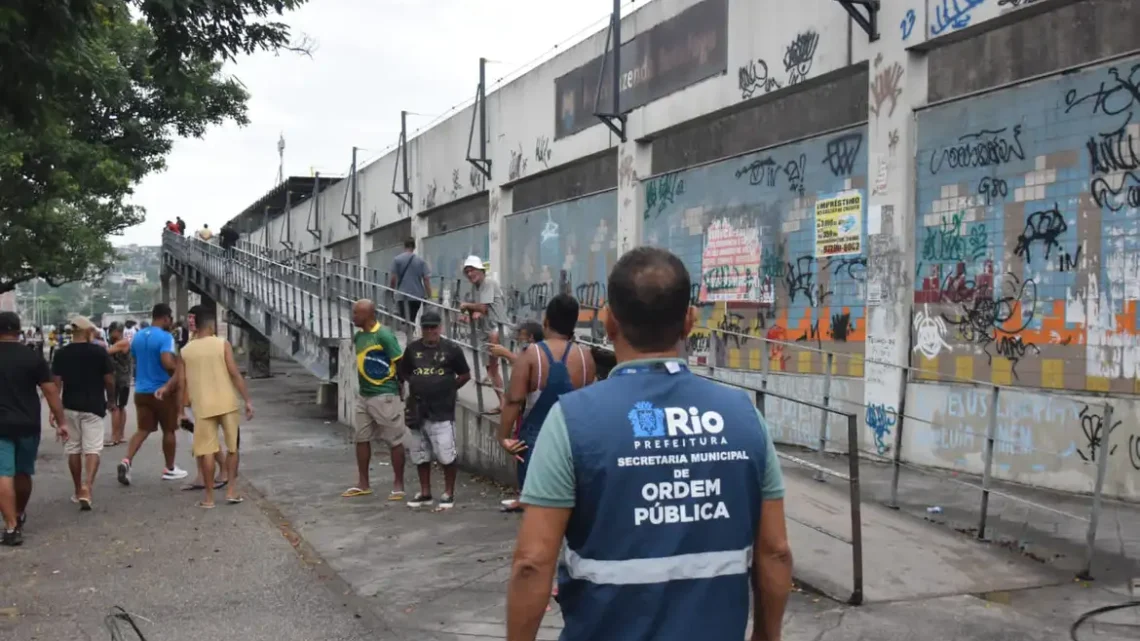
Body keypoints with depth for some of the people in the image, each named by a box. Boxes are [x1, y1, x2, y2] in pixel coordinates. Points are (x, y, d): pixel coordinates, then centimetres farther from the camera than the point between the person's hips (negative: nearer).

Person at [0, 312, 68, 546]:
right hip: (28, 425, 2)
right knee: (23, 473, 18)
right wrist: (61, 422, 1)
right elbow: (51, 392, -4)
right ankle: (20, 516, 37)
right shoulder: (33, 358, -2)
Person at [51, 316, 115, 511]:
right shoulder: (99, 352, -6)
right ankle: (87, 487, -22)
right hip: (93, 407, -3)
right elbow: (109, 380, -2)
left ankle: (78, 491, 21)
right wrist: (111, 400, 13)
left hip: (70, 407, 3)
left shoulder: (61, 354, 0)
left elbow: (56, 383, -1)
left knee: (73, 449, 13)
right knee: (92, 449, -3)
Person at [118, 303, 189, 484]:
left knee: (143, 429, 8)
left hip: (141, 391, 6)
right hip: (163, 391, -6)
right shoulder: (165, 337, -16)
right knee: (169, 430, 9)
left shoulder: (137, 336, 9)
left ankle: (126, 461, -13)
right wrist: (178, 366, -9)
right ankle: (170, 469, 19)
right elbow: (168, 363, -28)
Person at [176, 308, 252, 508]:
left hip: (202, 406, 1)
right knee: (232, 447, 13)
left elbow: (182, 383, 4)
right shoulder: (222, 344, -4)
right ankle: (231, 490, 13)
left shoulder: (185, 351, 3)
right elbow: (234, 374, -10)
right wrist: (248, 400, -6)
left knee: (206, 451, 5)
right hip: (226, 403, -1)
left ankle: (209, 497, 8)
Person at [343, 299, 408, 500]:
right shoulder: (358, 336, 8)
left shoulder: (384, 335, -16)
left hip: (385, 395, -8)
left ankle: (398, 485, 11)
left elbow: (400, 364, -13)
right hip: (364, 395, 8)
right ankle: (363, 484, 24)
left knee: (394, 441, 2)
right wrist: (363, 385, 12)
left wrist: (401, 389, -7)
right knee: (361, 439, 13)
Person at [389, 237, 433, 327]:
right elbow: (426, 280, -1)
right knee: (412, 320, 15)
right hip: (417, 295, 3)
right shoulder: (421, 261, 4)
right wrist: (429, 296, 2)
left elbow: (393, 278, -2)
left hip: (403, 296, -3)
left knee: (407, 321, -7)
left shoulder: (397, 260, 0)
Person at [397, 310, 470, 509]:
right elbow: (403, 373, 17)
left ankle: (448, 493, 7)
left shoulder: (451, 349, -3)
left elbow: (465, 375, 3)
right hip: (417, 410, 5)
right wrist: (419, 385, 6)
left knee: (446, 454, -6)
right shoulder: (412, 348, 7)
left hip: (442, 411, -4)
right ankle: (425, 493, 24)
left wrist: (449, 388, 0)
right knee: (420, 454, 12)